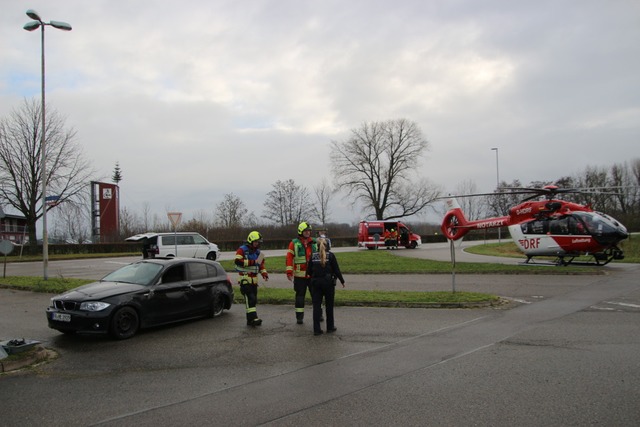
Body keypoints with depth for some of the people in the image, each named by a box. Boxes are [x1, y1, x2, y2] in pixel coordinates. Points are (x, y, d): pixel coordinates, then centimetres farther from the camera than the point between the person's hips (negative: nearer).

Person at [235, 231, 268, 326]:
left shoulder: (257, 251, 17)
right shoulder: (242, 250, -7)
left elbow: (261, 264, 22)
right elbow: (238, 261, -22)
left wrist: (264, 273, 5)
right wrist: (252, 262, -22)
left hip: (254, 279, 8)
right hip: (245, 278, -8)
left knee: (253, 299, 8)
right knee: (250, 298, -17)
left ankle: (250, 320, 15)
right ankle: (253, 318, -22)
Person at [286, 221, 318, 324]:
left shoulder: (314, 242, 9)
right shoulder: (294, 243, -1)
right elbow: (289, 257, -6)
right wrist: (289, 271, -14)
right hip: (300, 275, -3)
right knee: (300, 295, 5)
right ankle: (299, 317, 12)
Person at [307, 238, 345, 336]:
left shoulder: (313, 256, 1)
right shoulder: (330, 255, -6)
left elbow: (309, 271, 4)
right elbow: (336, 270, -5)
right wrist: (342, 281, 6)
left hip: (316, 283, 2)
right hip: (328, 282, -2)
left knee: (316, 305, 4)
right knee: (329, 305, 12)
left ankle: (316, 329, 2)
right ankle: (330, 327, 21)